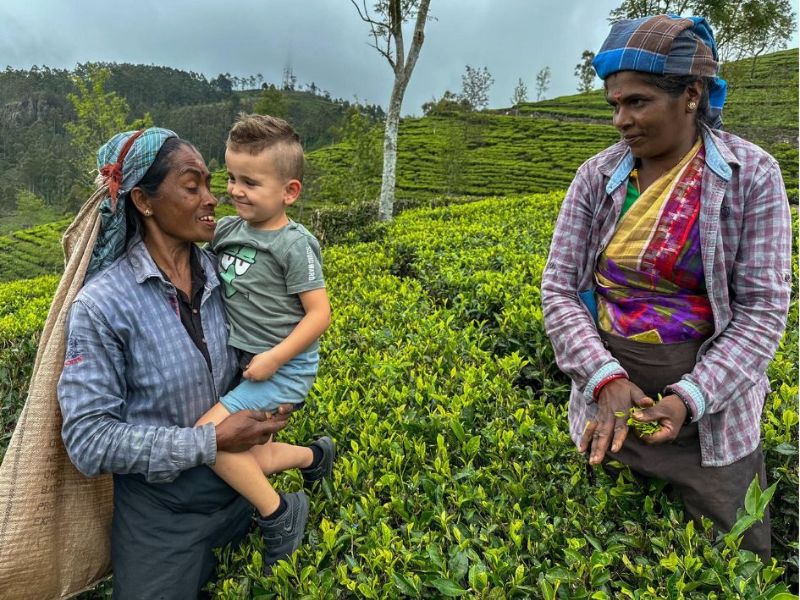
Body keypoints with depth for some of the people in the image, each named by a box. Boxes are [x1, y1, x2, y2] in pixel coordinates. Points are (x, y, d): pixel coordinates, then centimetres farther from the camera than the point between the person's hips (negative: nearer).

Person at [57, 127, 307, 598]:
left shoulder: (224, 275, -8)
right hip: (160, 518, -3)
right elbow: (88, 438, -21)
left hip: (239, 496, 4)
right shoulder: (102, 304, -21)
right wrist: (210, 442, -26)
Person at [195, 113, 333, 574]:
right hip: (249, 362, 8)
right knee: (250, 463, 11)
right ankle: (315, 454, 39)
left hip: (283, 368, -8)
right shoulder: (227, 229, 4)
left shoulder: (294, 245, -16)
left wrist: (275, 358, -22)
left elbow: (320, 315, -17)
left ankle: (280, 513, -1)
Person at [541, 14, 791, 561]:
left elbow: (762, 310, -11)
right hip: (610, 398, 2)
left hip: (711, 409, -1)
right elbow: (559, 289, -6)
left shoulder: (753, 175, -9)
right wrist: (604, 378, -20)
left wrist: (690, 398, -23)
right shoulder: (597, 176, -3)